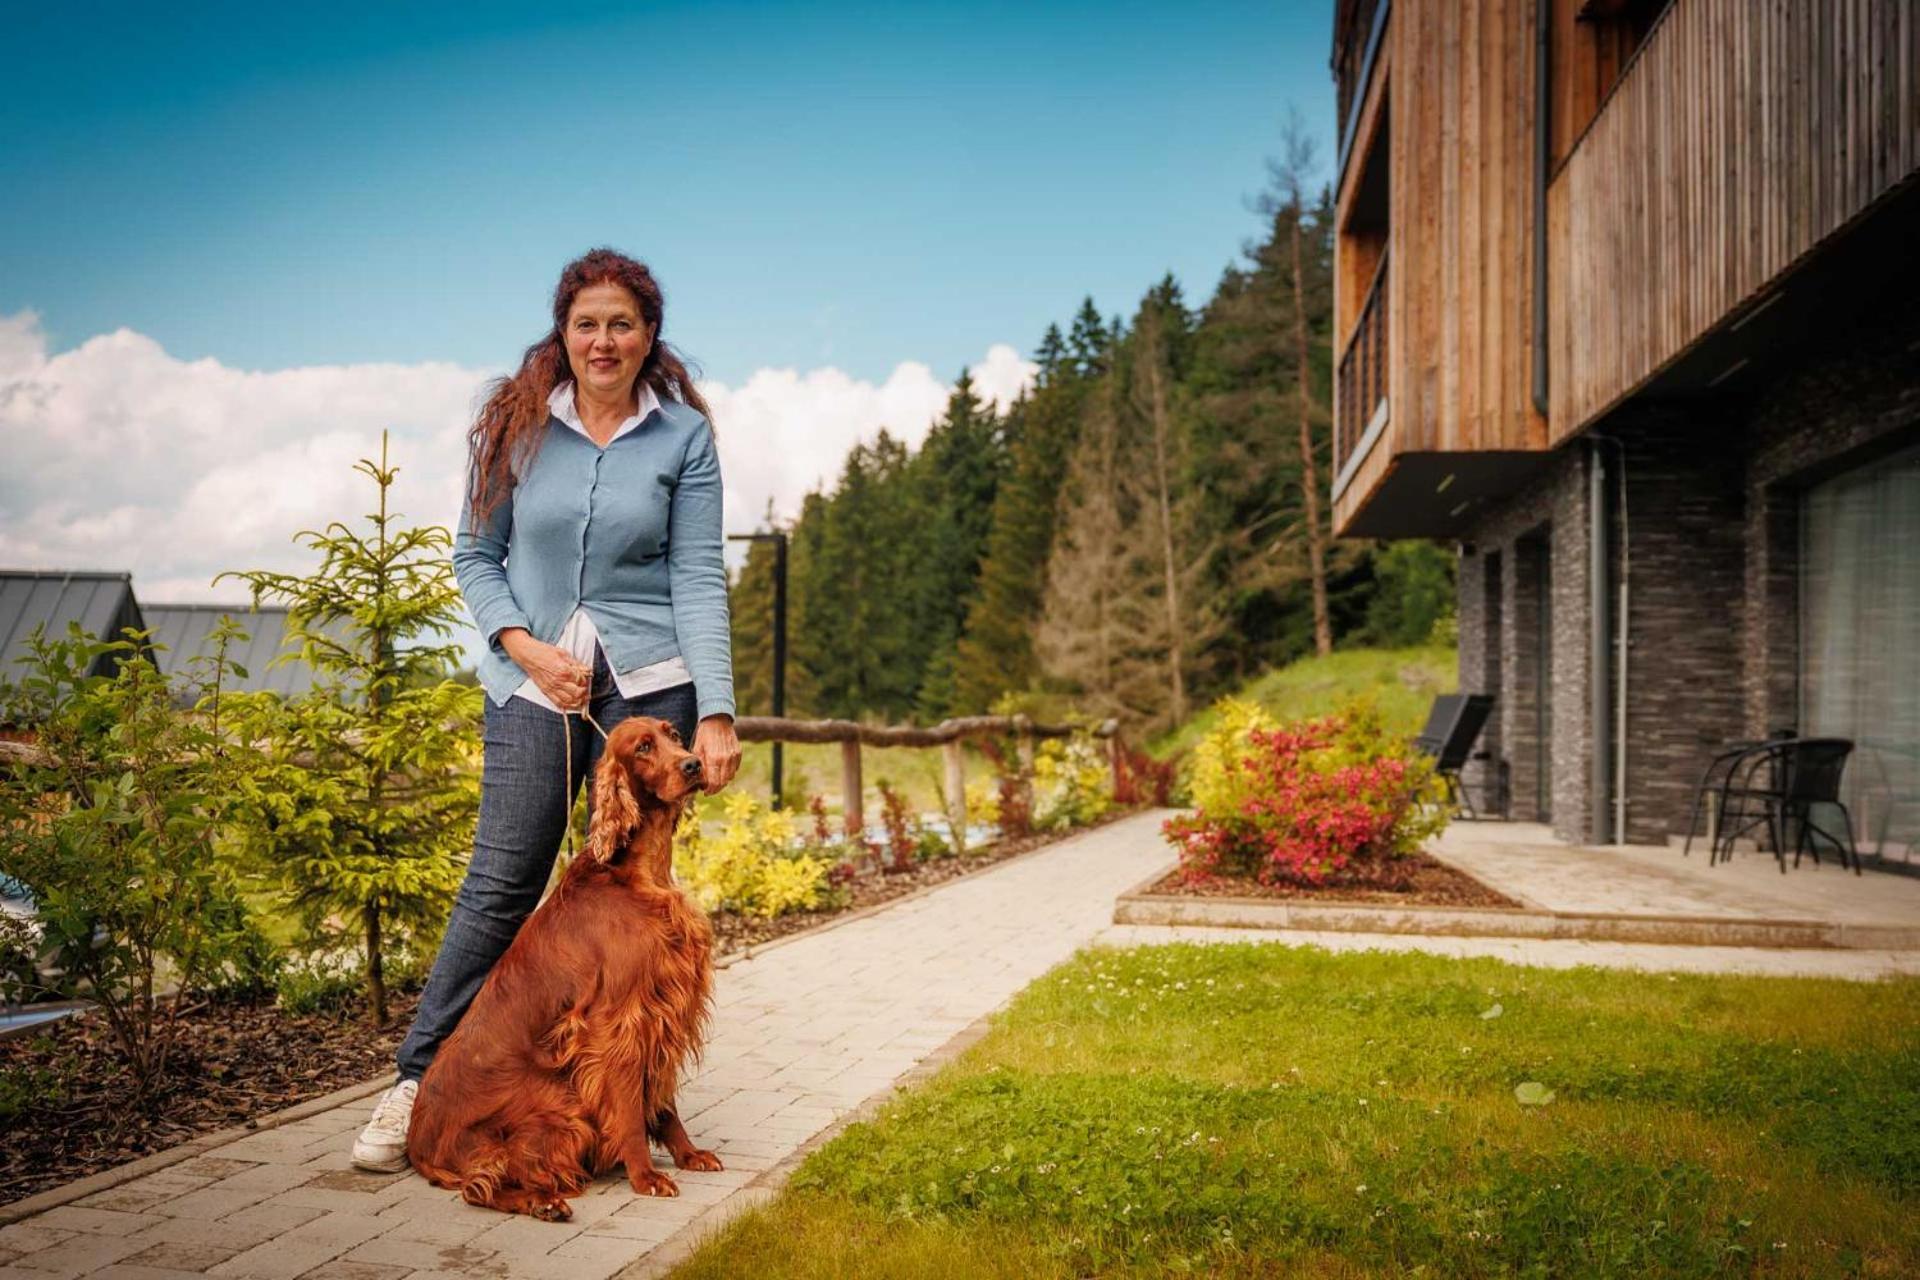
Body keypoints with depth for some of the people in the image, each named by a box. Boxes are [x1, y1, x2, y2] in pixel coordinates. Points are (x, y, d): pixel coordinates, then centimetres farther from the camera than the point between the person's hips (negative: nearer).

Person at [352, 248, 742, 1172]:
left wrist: (716, 713, -12)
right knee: (500, 885, -3)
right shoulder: (516, 423, 3)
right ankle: (418, 1081, 9)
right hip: (532, 682, 0)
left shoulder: (684, 436, 0)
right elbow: (474, 557, 8)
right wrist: (529, 649, -8)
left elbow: (699, 578, -4)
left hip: (648, 683, 0)